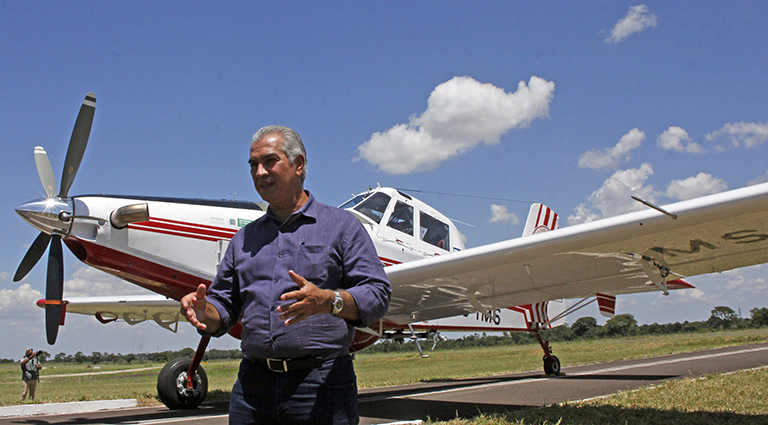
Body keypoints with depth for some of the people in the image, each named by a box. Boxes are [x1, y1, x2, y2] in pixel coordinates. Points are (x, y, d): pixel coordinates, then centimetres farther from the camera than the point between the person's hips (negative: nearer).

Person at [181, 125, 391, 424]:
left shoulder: (342, 226, 5)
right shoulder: (244, 239, 19)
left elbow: (377, 294, -5)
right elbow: (224, 304, 17)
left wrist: (328, 301, -23)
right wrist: (205, 311, -6)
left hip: (320, 383, -4)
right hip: (252, 385, 4)